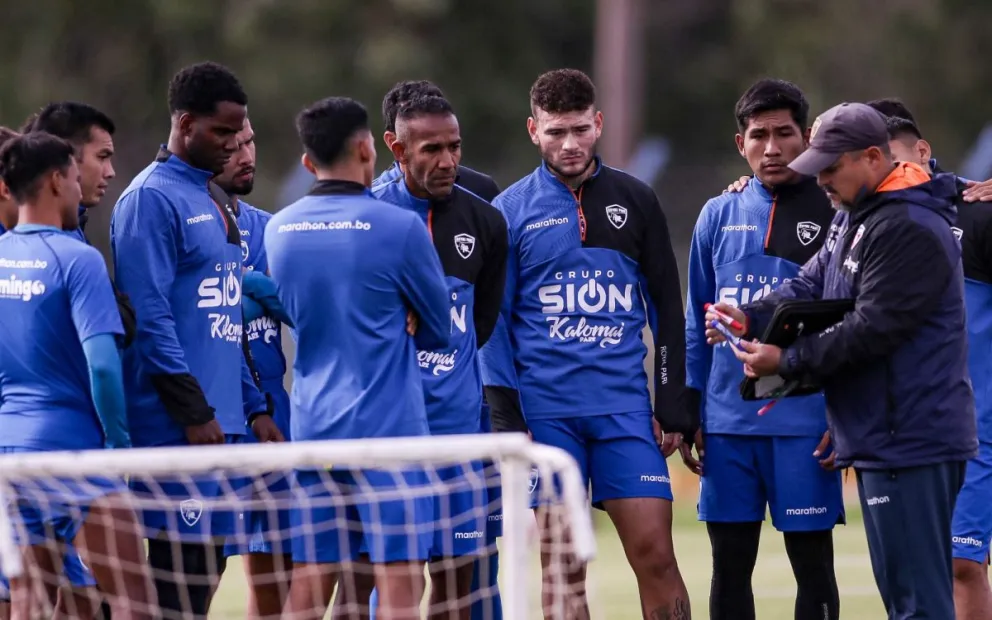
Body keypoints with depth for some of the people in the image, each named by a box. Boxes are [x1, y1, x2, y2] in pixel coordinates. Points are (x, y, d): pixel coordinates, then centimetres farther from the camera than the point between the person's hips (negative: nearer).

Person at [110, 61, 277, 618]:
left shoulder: (215, 204, 19)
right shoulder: (151, 199, -10)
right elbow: (149, 317, -16)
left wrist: (254, 406, 15)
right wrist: (195, 412, -18)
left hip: (222, 423, 9)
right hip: (175, 427, -9)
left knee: (209, 566, 7)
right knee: (180, 569, -10)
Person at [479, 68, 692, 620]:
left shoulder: (636, 201, 9)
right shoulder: (511, 210, 4)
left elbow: (667, 310, 11)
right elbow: (494, 322, 4)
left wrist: (673, 407, 4)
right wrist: (507, 418, -4)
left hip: (626, 408, 1)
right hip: (546, 412, -1)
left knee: (654, 553, -6)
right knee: (563, 570, 0)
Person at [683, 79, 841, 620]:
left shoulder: (834, 215, -1)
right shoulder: (718, 217, 9)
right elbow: (696, 321, 15)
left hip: (805, 424, -3)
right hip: (727, 421, 4)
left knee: (811, 562, 1)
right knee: (729, 565, 7)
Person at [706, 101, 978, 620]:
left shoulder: (911, 231, -17)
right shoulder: (851, 216, 17)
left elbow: (872, 329, -21)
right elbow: (811, 285, 13)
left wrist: (788, 362, -14)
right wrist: (751, 318, -5)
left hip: (910, 439, -11)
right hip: (881, 437, 11)